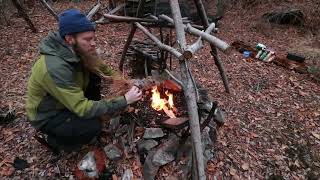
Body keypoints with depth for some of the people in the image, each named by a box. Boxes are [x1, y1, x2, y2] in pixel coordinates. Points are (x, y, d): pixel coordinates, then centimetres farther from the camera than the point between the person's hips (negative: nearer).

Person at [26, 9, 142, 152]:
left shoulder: (75, 51, -13)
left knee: (94, 77, -10)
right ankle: (55, 140, 5)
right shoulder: (55, 68, -37)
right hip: (46, 117, -7)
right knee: (94, 127, -24)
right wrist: (124, 101, -34)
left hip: (66, 101, 7)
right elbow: (82, 108, -35)